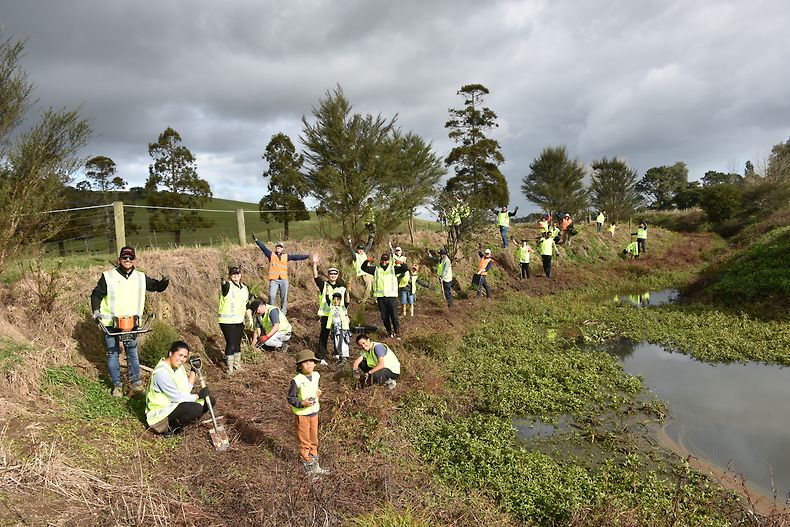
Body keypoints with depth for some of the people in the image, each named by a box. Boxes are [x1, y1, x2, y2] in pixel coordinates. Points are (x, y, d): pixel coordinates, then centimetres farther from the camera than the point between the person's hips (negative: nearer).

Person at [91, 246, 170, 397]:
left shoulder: (141, 277, 4)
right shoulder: (108, 276, -4)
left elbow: (158, 287, 10)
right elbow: (96, 294, 3)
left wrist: (165, 281, -11)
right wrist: (96, 310, -11)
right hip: (111, 323, -2)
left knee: (132, 352, 9)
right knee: (113, 354, 6)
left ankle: (135, 381, 21)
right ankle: (117, 385, 16)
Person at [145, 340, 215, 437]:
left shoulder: (178, 366, 2)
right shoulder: (161, 373, -26)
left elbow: (185, 390, -1)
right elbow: (177, 397, -24)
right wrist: (198, 396, -16)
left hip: (176, 403, 9)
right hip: (161, 412, -9)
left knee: (210, 399, 1)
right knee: (196, 409, -32)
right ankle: (170, 427, -8)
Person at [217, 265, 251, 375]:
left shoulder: (244, 288, 12)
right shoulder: (227, 285, -8)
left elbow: (246, 304, 19)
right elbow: (224, 283, -34)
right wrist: (224, 280, -56)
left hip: (239, 321, 6)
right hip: (227, 321, -6)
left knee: (237, 343, 15)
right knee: (230, 344, -5)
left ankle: (237, 364, 29)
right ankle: (230, 368, 6)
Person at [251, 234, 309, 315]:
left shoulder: (286, 256, 11)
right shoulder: (271, 255, 6)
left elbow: (296, 257, 8)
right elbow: (263, 247, 0)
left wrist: (308, 256, 4)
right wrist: (256, 240, -9)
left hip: (284, 279, 2)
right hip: (274, 280, -2)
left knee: (284, 297, 7)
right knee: (272, 296, -13)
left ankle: (283, 312, 18)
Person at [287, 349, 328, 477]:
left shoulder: (316, 375, -2)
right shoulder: (297, 380, -22)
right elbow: (290, 399, -16)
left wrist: (317, 392, 3)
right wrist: (302, 403, -28)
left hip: (314, 413, 6)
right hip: (302, 415, -6)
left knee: (314, 441, 19)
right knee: (305, 443, 7)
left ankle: (315, 465, 35)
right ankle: (308, 467, 22)